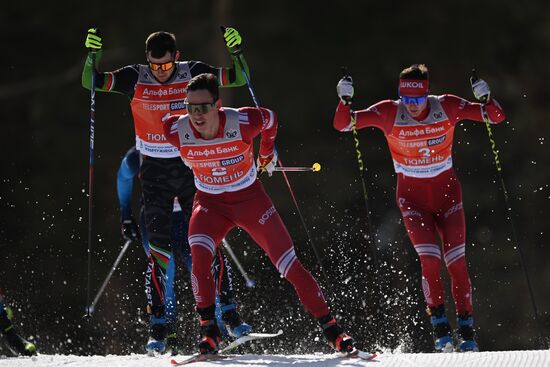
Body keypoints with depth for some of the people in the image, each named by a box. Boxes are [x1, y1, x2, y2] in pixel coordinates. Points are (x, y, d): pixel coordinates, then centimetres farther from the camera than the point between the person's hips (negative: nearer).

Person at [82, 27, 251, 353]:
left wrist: (237, 50, -20)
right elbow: (91, 83, -11)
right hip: (155, 171, -1)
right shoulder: (135, 78, -7)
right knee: (159, 246, -6)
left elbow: (239, 79, -3)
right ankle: (158, 325, -4)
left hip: (192, 166, 1)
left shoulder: (193, 73, -6)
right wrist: (93, 54, -27)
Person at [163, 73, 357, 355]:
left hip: (249, 197, -1)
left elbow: (270, 119, -2)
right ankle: (208, 332, -21)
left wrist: (267, 153, 16)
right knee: (199, 252, -29)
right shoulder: (176, 131, -21)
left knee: (289, 266, -3)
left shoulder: (243, 122, -26)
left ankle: (330, 328, 9)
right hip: (209, 202, 1)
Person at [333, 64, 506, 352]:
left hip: (447, 191, 1)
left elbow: (496, 117, -11)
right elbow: (343, 124, -16)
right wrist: (344, 101, -36)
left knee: (456, 261, -4)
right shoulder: (389, 113, -15)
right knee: (429, 259, -16)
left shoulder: (446, 107, -14)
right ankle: (439, 322, -1)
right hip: (412, 195, -1)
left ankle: (466, 328, 7)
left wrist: (485, 100, -32)